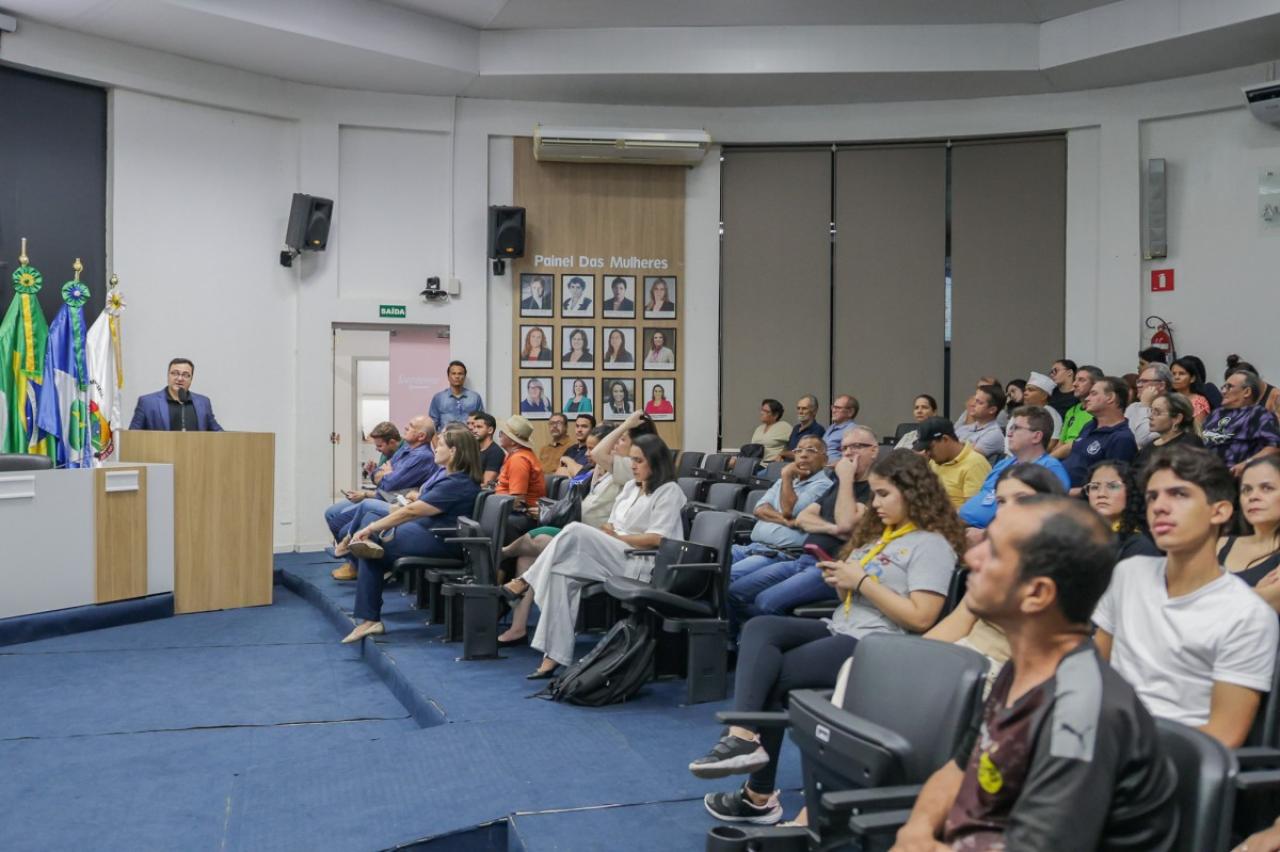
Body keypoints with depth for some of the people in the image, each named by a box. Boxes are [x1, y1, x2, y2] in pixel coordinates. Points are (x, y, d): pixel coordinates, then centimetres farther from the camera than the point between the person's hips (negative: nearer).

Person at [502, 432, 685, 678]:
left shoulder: (669, 492, -1)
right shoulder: (630, 487, 22)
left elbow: (655, 539, -11)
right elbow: (609, 526, 20)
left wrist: (617, 537, -8)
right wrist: (607, 532, -3)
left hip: (640, 564, -7)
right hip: (613, 556, 7)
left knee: (575, 532, -27)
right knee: (561, 576, -22)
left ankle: (527, 581, -13)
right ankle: (554, 656, -24)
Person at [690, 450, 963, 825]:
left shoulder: (932, 545, -8)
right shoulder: (880, 533, 20)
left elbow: (921, 618, -18)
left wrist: (862, 581, -14)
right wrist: (840, 579, -2)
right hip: (838, 630, 9)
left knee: (770, 677, -15)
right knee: (760, 628, -16)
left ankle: (759, 795, -5)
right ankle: (744, 736, -29)